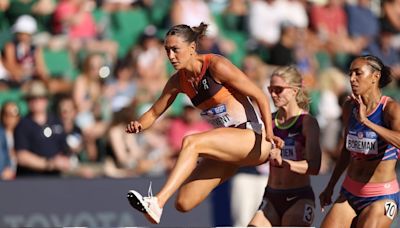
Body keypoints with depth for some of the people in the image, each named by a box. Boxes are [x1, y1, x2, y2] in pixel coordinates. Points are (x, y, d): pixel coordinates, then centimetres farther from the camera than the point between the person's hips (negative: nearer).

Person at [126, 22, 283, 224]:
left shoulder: (216, 66, -13)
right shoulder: (179, 81, 7)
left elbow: (260, 97, -12)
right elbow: (155, 112, 17)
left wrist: (269, 134, -24)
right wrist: (138, 126, -6)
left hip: (251, 137, -7)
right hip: (227, 146, 7)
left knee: (191, 142, -31)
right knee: (184, 203, -6)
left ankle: (157, 203, -42)